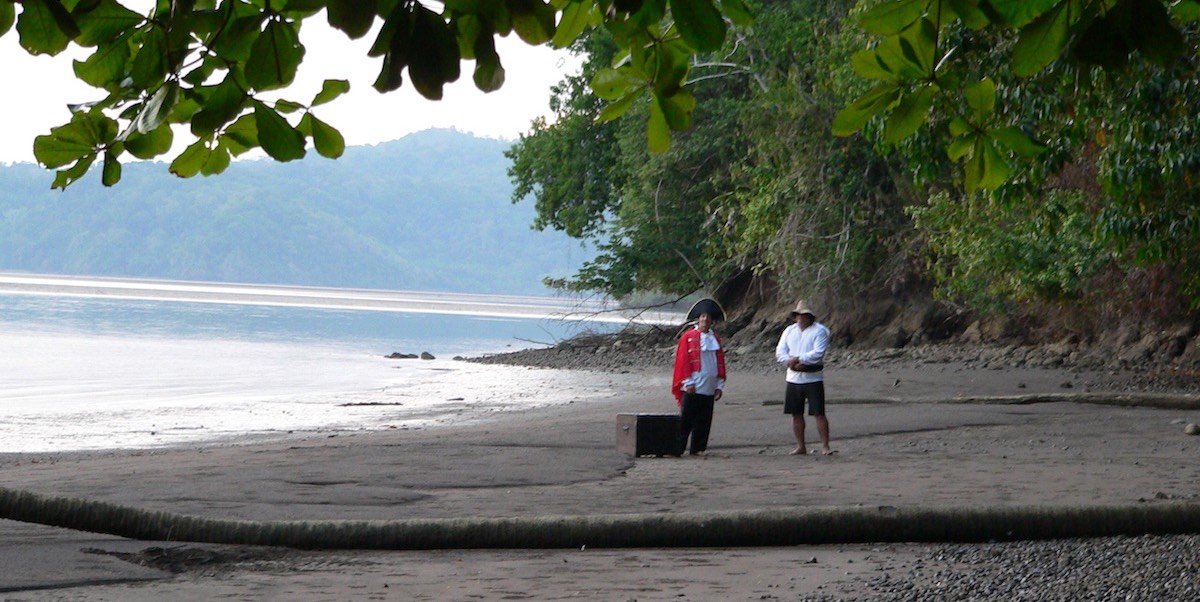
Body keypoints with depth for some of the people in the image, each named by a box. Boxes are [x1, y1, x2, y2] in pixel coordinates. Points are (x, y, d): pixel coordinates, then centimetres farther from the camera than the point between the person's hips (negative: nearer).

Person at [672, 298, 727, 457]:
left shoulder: (715, 339, 13)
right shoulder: (688, 337, 1)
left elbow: (720, 363, 14)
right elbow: (683, 360, -3)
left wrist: (720, 385, 7)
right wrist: (688, 382, -9)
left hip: (709, 388, 4)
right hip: (692, 388, -4)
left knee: (703, 421, 5)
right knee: (686, 420, -4)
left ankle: (698, 448, 11)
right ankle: (678, 448, -1)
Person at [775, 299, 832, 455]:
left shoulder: (819, 331, -5)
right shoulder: (789, 331, 13)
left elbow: (818, 353, -17)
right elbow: (780, 351, 5)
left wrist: (797, 359, -18)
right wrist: (791, 363, -13)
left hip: (813, 379, -5)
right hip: (793, 378, 5)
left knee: (819, 413, -7)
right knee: (796, 414, 8)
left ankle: (825, 446, -5)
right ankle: (800, 446, 16)